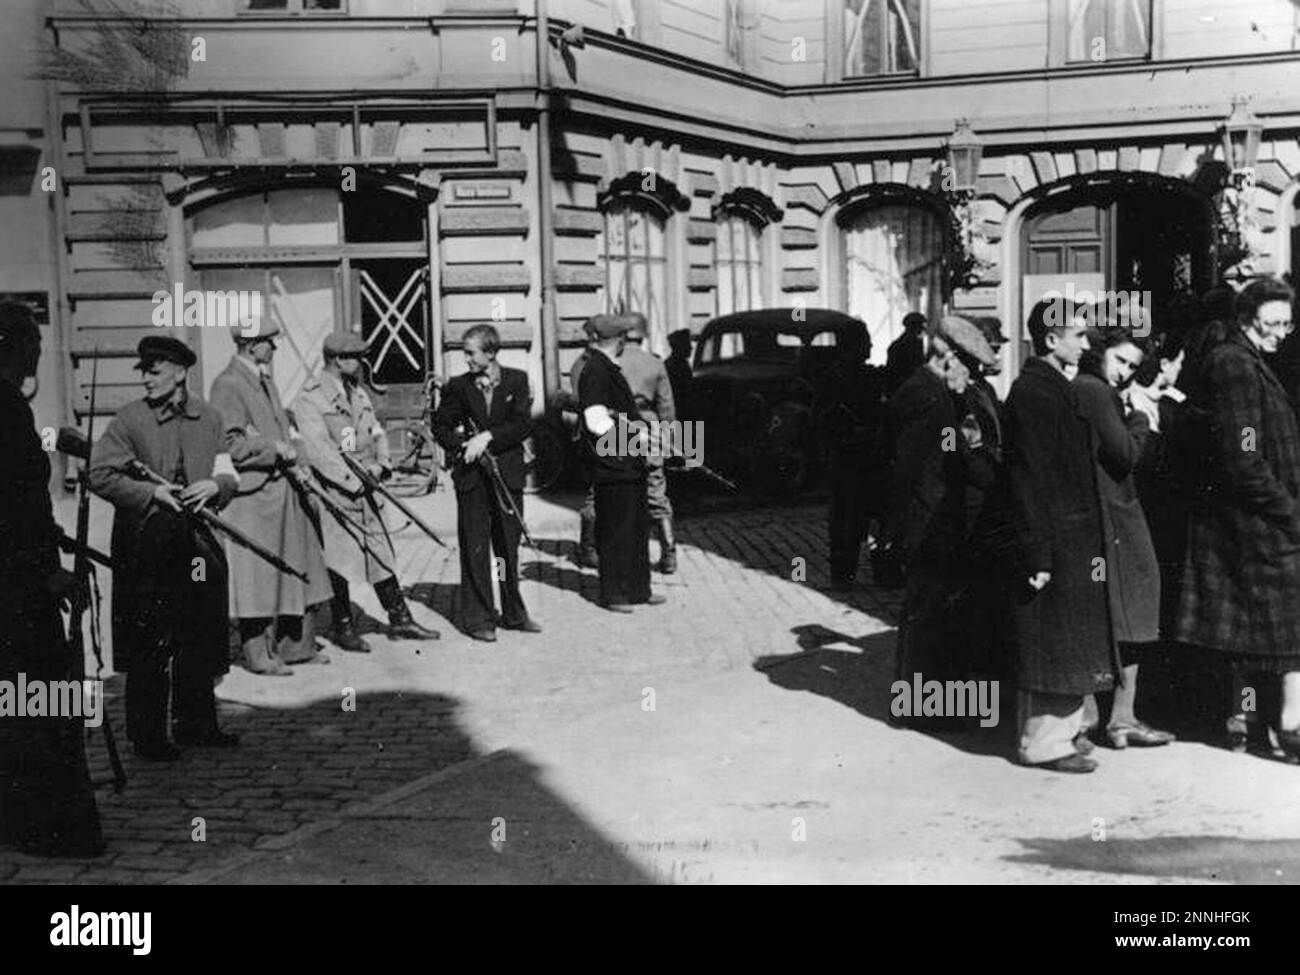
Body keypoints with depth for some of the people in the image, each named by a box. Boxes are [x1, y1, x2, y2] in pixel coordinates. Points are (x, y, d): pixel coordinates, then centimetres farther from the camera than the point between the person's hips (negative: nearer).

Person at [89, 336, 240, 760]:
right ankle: (147, 733, 9)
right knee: (149, 643, -1)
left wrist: (215, 485, -13)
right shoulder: (129, 419, -3)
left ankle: (195, 723, 23)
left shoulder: (208, 419, 7)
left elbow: (229, 477, 10)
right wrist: (150, 492, -16)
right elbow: (100, 475, -5)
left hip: (198, 542, 4)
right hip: (146, 546, -4)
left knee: (200, 642, 10)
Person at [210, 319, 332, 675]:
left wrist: (294, 458, 9)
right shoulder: (227, 384, -12)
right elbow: (231, 445, -18)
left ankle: (297, 645, 22)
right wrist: (277, 449, -14)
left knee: (296, 570, 12)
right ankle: (258, 653, 8)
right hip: (251, 493, -9)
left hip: (283, 488, 9)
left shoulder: (266, 379, 16)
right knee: (256, 574, -1)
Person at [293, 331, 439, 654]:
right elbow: (318, 449, -18)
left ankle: (400, 620, 18)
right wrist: (353, 480, -21)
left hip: (365, 489, 7)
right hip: (332, 491, -7)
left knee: (382, 554, 10)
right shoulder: (310, 397, -11)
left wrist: (380, 464, -5)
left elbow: (377, 433, 15)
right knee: (339, 559, 0)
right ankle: (343, 627, 13)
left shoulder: (358, 392, 15)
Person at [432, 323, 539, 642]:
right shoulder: (457, 386, 4)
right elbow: (440, 426, 8)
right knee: (475, 549, -1)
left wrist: (487, 436, -16)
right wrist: (463, 445, -9)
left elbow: (523, 424, -6)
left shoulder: (517, 380, 3)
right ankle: (477, 618, 6)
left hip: (509, 475, 1)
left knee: (509, 546, 9)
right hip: (472, 476, -1)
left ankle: (513, 614, 21)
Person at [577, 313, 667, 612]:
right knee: (615, 530, -2)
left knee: (636, 527, 16)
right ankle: (613, 594, 8)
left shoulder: (610, 369, 15)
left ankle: (637, 589, 25)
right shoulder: (594, 372, -16)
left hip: (629, 464, 10)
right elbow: (596, 422, -21)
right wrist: (631, 431, -13)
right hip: (611, 466, -10)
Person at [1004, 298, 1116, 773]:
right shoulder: (1032, 392, -17)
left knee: (1065, 643, 16)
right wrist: (1038, 555, -22)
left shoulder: (1056, 387, 14)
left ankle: (1061, 727, 27)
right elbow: (1029, 479, -21)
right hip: (1055, 545, -10)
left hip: (1075, 541, 10)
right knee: (1053, 643, -2)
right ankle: (1044, 742, 8)